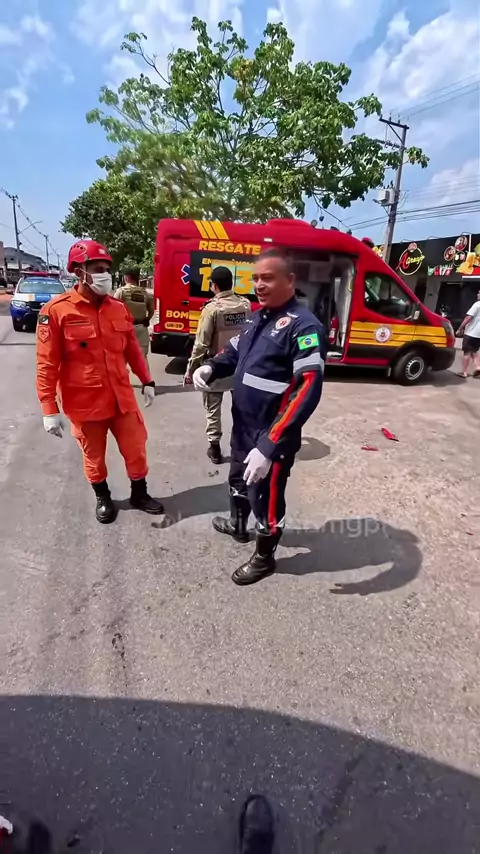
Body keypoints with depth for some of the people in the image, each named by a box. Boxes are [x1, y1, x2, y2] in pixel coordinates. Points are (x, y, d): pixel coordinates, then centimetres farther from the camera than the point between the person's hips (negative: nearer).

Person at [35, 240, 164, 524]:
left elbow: (132, 350, 11)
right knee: (94, 456, 14)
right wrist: (49, 409, -13)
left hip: (122, 397, 4)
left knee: (136, 449, 13)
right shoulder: (56, 311, -13)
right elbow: (47, 365, -12)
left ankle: (140, 494, 35)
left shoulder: (119, 308, 2)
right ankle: (103, 498, 39)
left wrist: (147, 381, 11)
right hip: (85, 403, -3)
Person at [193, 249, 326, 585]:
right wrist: (210, 368, -5)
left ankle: (264, 558, 35)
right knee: (238, 478, 28)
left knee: (265, 495, 10)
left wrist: (269, 445, -34)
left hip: (272, 436, -8)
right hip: (243, 426, 9)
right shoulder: (257, 317, 6)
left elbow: (308, 391, -29)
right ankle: (237, 525, 56)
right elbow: (235, 351, 20)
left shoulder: (304, 326, -21)